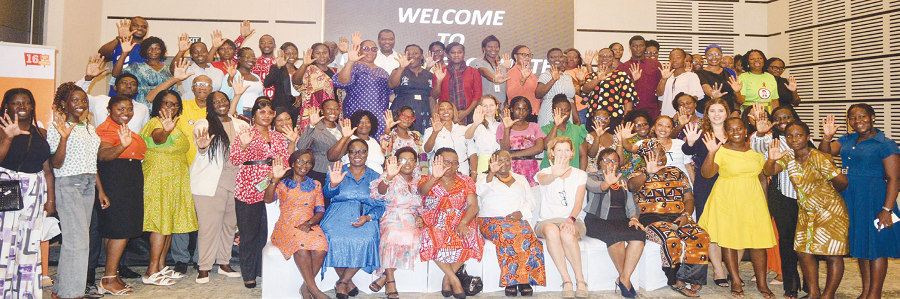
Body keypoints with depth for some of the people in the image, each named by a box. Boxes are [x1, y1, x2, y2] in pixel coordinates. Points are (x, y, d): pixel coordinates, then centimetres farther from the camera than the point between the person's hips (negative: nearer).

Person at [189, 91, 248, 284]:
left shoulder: (241, 125, 12)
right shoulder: (203, 125, 1)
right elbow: (201, 150, -18)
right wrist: (203, 146, -41)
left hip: (235, 179, 4)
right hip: (210, 181, -4)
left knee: (230, 223, 10)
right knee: (209, 224, -5)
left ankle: (224, 263, 22)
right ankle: (204, 267, 4)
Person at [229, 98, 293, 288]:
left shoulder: (278, 137, 15)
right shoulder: (245, 134, 2)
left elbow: (286, 161, 12)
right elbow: (234, 160, -9)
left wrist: (292, 142, -3)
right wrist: (243, 145, -25)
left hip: (271, 189, 4)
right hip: (249, 190, -4)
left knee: (267, 232, 6)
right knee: (249, 234, 2)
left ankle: (263, 270, 18)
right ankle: (248, 274, 14)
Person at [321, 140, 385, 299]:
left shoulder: (375, 177, 15)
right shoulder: (337, 171, 14)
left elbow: (380, 206, 8)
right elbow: (328, 193, -4)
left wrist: (368, 217, -13)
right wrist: (333, 184, -28)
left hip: (365, 219, 0)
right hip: (338, 215, 0)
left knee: (365, 240, -30)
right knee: (334, 238, -31)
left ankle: (342, 282, -12)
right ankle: (347, 282, -10)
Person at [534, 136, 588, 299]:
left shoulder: (579, 174, 13)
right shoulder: (545, 172, 7)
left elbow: (578, 202, -1)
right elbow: (543, 180, -21)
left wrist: (571, 219, -22)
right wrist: (554, 175, -47)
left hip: (572, 220, 1)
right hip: (547, 220, 0)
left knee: (567, 234, -36)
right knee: (551, 231, -38)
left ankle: (580, 279, -23)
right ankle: (566, 280, -30)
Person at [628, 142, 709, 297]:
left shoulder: (677, 173, 19)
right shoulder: (641, 175, 7)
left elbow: (689, 198, 14)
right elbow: (632, 186, -18)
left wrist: (686, 215, -5)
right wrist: (648, 172, -32)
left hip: (678, 218, 4)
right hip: (652, 219, -4)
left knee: (701, 237, -24)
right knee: (671, 239, -35)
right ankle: (676, 282, -18)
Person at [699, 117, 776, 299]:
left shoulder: (755, 151, 10)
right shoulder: (721, 151, -4)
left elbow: (762, 178, 18)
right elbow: (706, 173, -16)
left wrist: (765, 202, 13)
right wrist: (711, 153, -28)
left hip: (752, 200, 3)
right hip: (728, 200, -3)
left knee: (758, 241, 1)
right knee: (729, 240, 1)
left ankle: (761, 283, 13)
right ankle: (736, 281, 13)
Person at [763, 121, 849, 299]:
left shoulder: (818, 158, -20)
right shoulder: (788, 157, -1)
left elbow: (842, 181, -17)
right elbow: (769, 171, -12)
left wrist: (828, 192, 3)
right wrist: (771, 159, -33)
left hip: (830, 210, -6)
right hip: (806, 212, 7)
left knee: (832, 254, 0)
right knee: (803, 252, 6)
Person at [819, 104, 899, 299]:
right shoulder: (847, 140, 10)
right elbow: (825, 153, 3)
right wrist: (827, 136, -16)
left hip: (872, 199, -6)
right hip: (849, 198, 6)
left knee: (876, 246, 1)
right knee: (860, 246, 14)